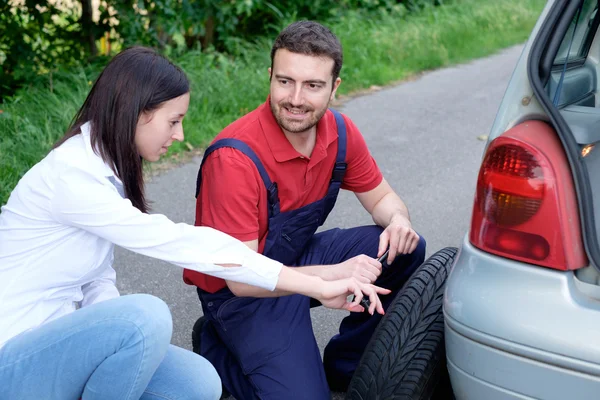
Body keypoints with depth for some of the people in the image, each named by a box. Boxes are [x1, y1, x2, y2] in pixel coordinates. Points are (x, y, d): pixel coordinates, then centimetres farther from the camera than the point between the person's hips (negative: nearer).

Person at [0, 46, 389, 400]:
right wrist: (318, 287, -28)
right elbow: (179, 243, -29)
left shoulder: (102, 170, 4)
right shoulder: (70, 178, -24)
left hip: (58, 338, 8)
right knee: (147, 315, -32)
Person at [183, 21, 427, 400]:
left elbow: (380, 197, 6)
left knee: (407, 250, -7)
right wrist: (335, 274, -37)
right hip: (241, 292, -6)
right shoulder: (234, 158, -30)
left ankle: (346, 364, 10)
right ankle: (217, 347, 9)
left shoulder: (341, 131, -10)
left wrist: (398, 221, -19)